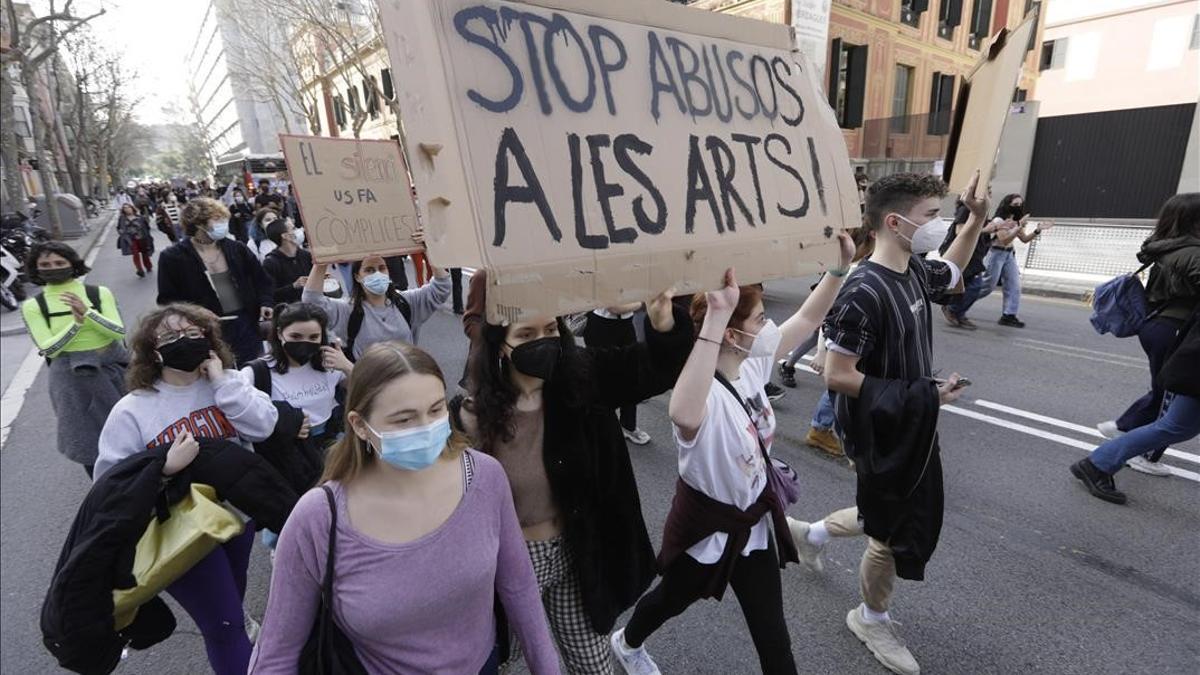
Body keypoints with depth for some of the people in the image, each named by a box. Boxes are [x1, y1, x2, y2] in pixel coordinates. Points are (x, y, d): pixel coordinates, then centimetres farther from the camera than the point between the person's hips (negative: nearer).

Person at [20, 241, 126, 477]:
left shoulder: (100, 293, -5)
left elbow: (119, 331, -12)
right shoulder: (33, 306, -3)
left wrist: (88, 312, -26)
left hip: (112, 368, 0)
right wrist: (77, 323, -23)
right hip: (73, 377, 0)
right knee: (87, 438, 8)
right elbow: (48, 349, -9)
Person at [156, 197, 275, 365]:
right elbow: (168, 300, -1)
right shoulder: (173, 258, -3)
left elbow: (261, 280, 12)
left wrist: (265, 303, -5)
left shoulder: (237, 249, 5)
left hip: (247, 323, 3)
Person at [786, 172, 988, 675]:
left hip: (913, 429, 9)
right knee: (897, 533, 10)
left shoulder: (913, 271, 0)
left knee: (906, 516, 25)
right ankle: (872, 619, 39)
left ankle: (812, 533, 45)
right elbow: (837, 375, -27)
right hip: (883, 436, -9)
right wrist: (920, 396, -20)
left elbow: (951, 274, 24)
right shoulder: (864, 293, -28)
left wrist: (976, 218, 11)